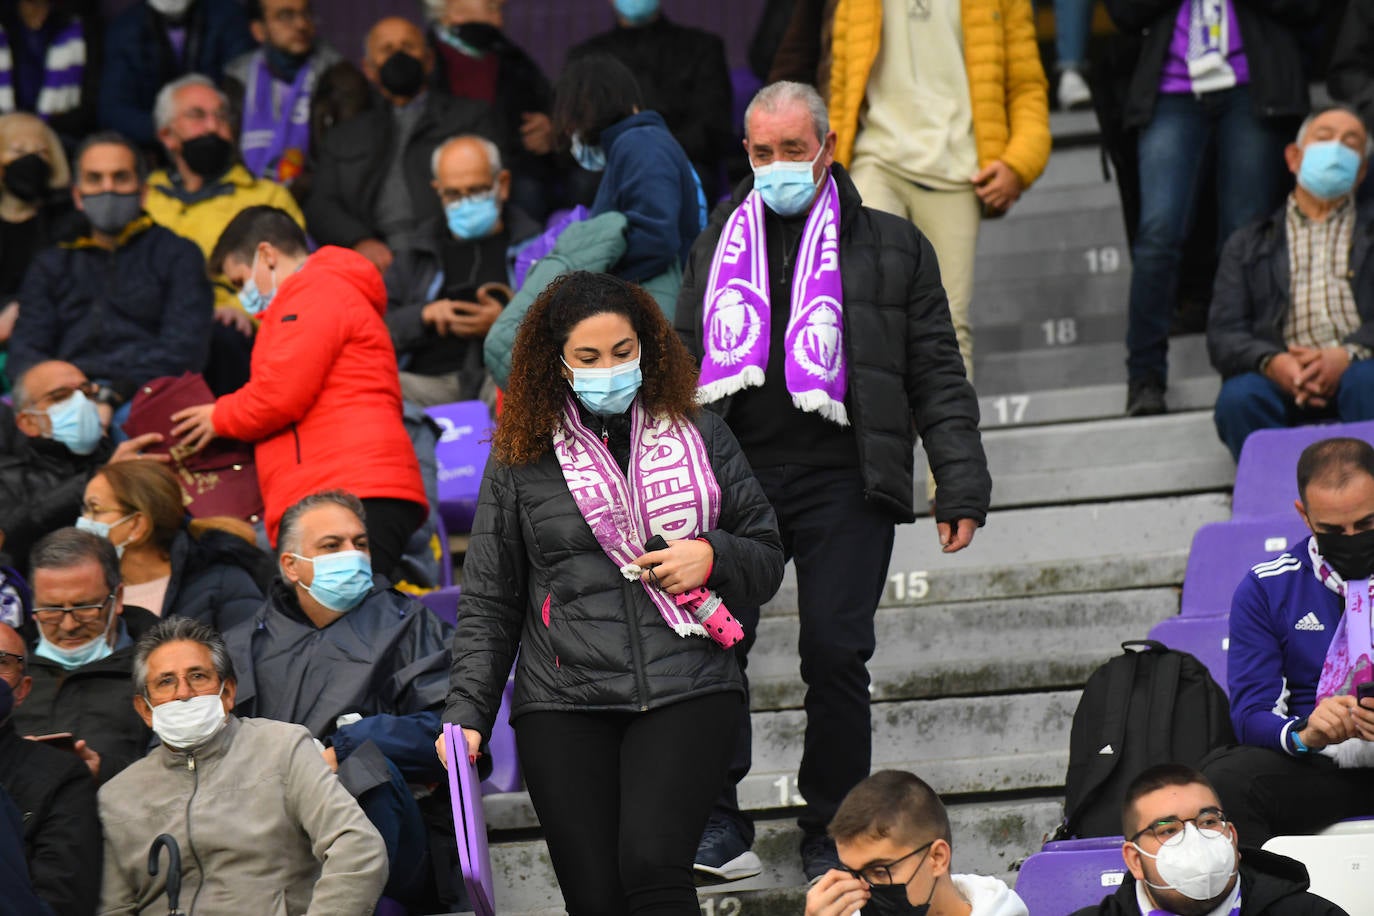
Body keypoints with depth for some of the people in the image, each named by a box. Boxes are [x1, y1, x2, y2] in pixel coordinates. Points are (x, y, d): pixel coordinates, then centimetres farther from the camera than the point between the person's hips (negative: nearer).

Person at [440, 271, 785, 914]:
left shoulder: (698, 436, 11)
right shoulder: (523, 456, 9)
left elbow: (766, 558, 18)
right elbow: (488, 603, 11)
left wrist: (711, 558, -4)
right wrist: (467, 712, 1)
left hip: (687, 692, 0)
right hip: (565, 707, 1)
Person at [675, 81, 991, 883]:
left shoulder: (890, 246, 8)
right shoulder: (719, 246, 17)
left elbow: (937, 377, 7)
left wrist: (961, 486, -2)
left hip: (843, 482, -2)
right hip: (734, 473, 3)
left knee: (835, 650, -5)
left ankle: (833, 839, 8)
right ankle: (719, 828, 0)